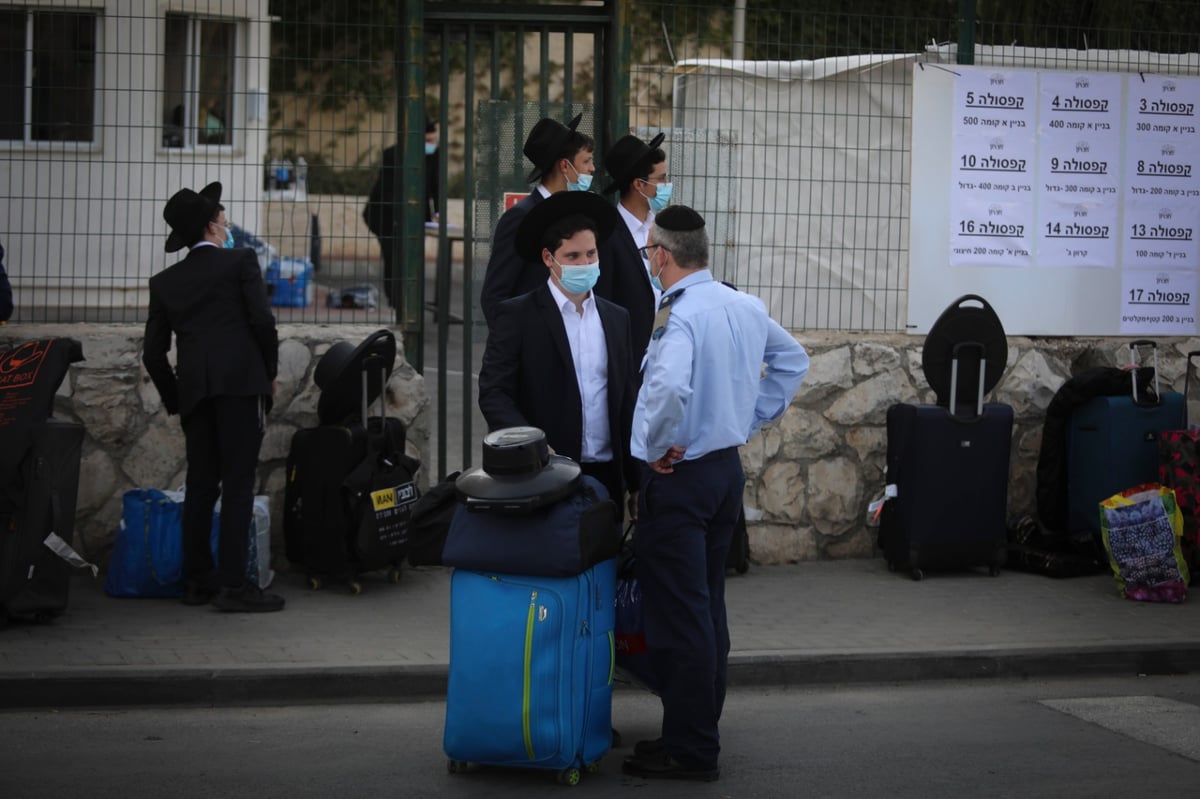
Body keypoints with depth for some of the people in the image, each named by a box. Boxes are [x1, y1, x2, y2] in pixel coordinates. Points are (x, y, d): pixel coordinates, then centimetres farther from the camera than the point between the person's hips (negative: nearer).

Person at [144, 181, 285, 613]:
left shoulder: (165, 282, 16)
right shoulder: (241, 261, 4)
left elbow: (153, 354, 13)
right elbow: (262, 322, -5)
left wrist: (176, 400, 21)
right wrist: (270, 372, 8)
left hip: (193, 389, 5)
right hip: (240, 382, -5)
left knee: (200, 485, 10)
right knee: (238, 484, -6)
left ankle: (198, 581, 12)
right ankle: (233, 584, -11)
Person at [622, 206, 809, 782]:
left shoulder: (679, 315, -21)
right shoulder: (748, 308, 6)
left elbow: (669, 388, -38)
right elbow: (792, 361, 21)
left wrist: (658, 446, -21)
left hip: (679, 476, -9)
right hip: (728, 468, 9)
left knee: (679, 615, -3)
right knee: (708, 608, 17)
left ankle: (690, 751, 2)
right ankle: (701, 730, 25)